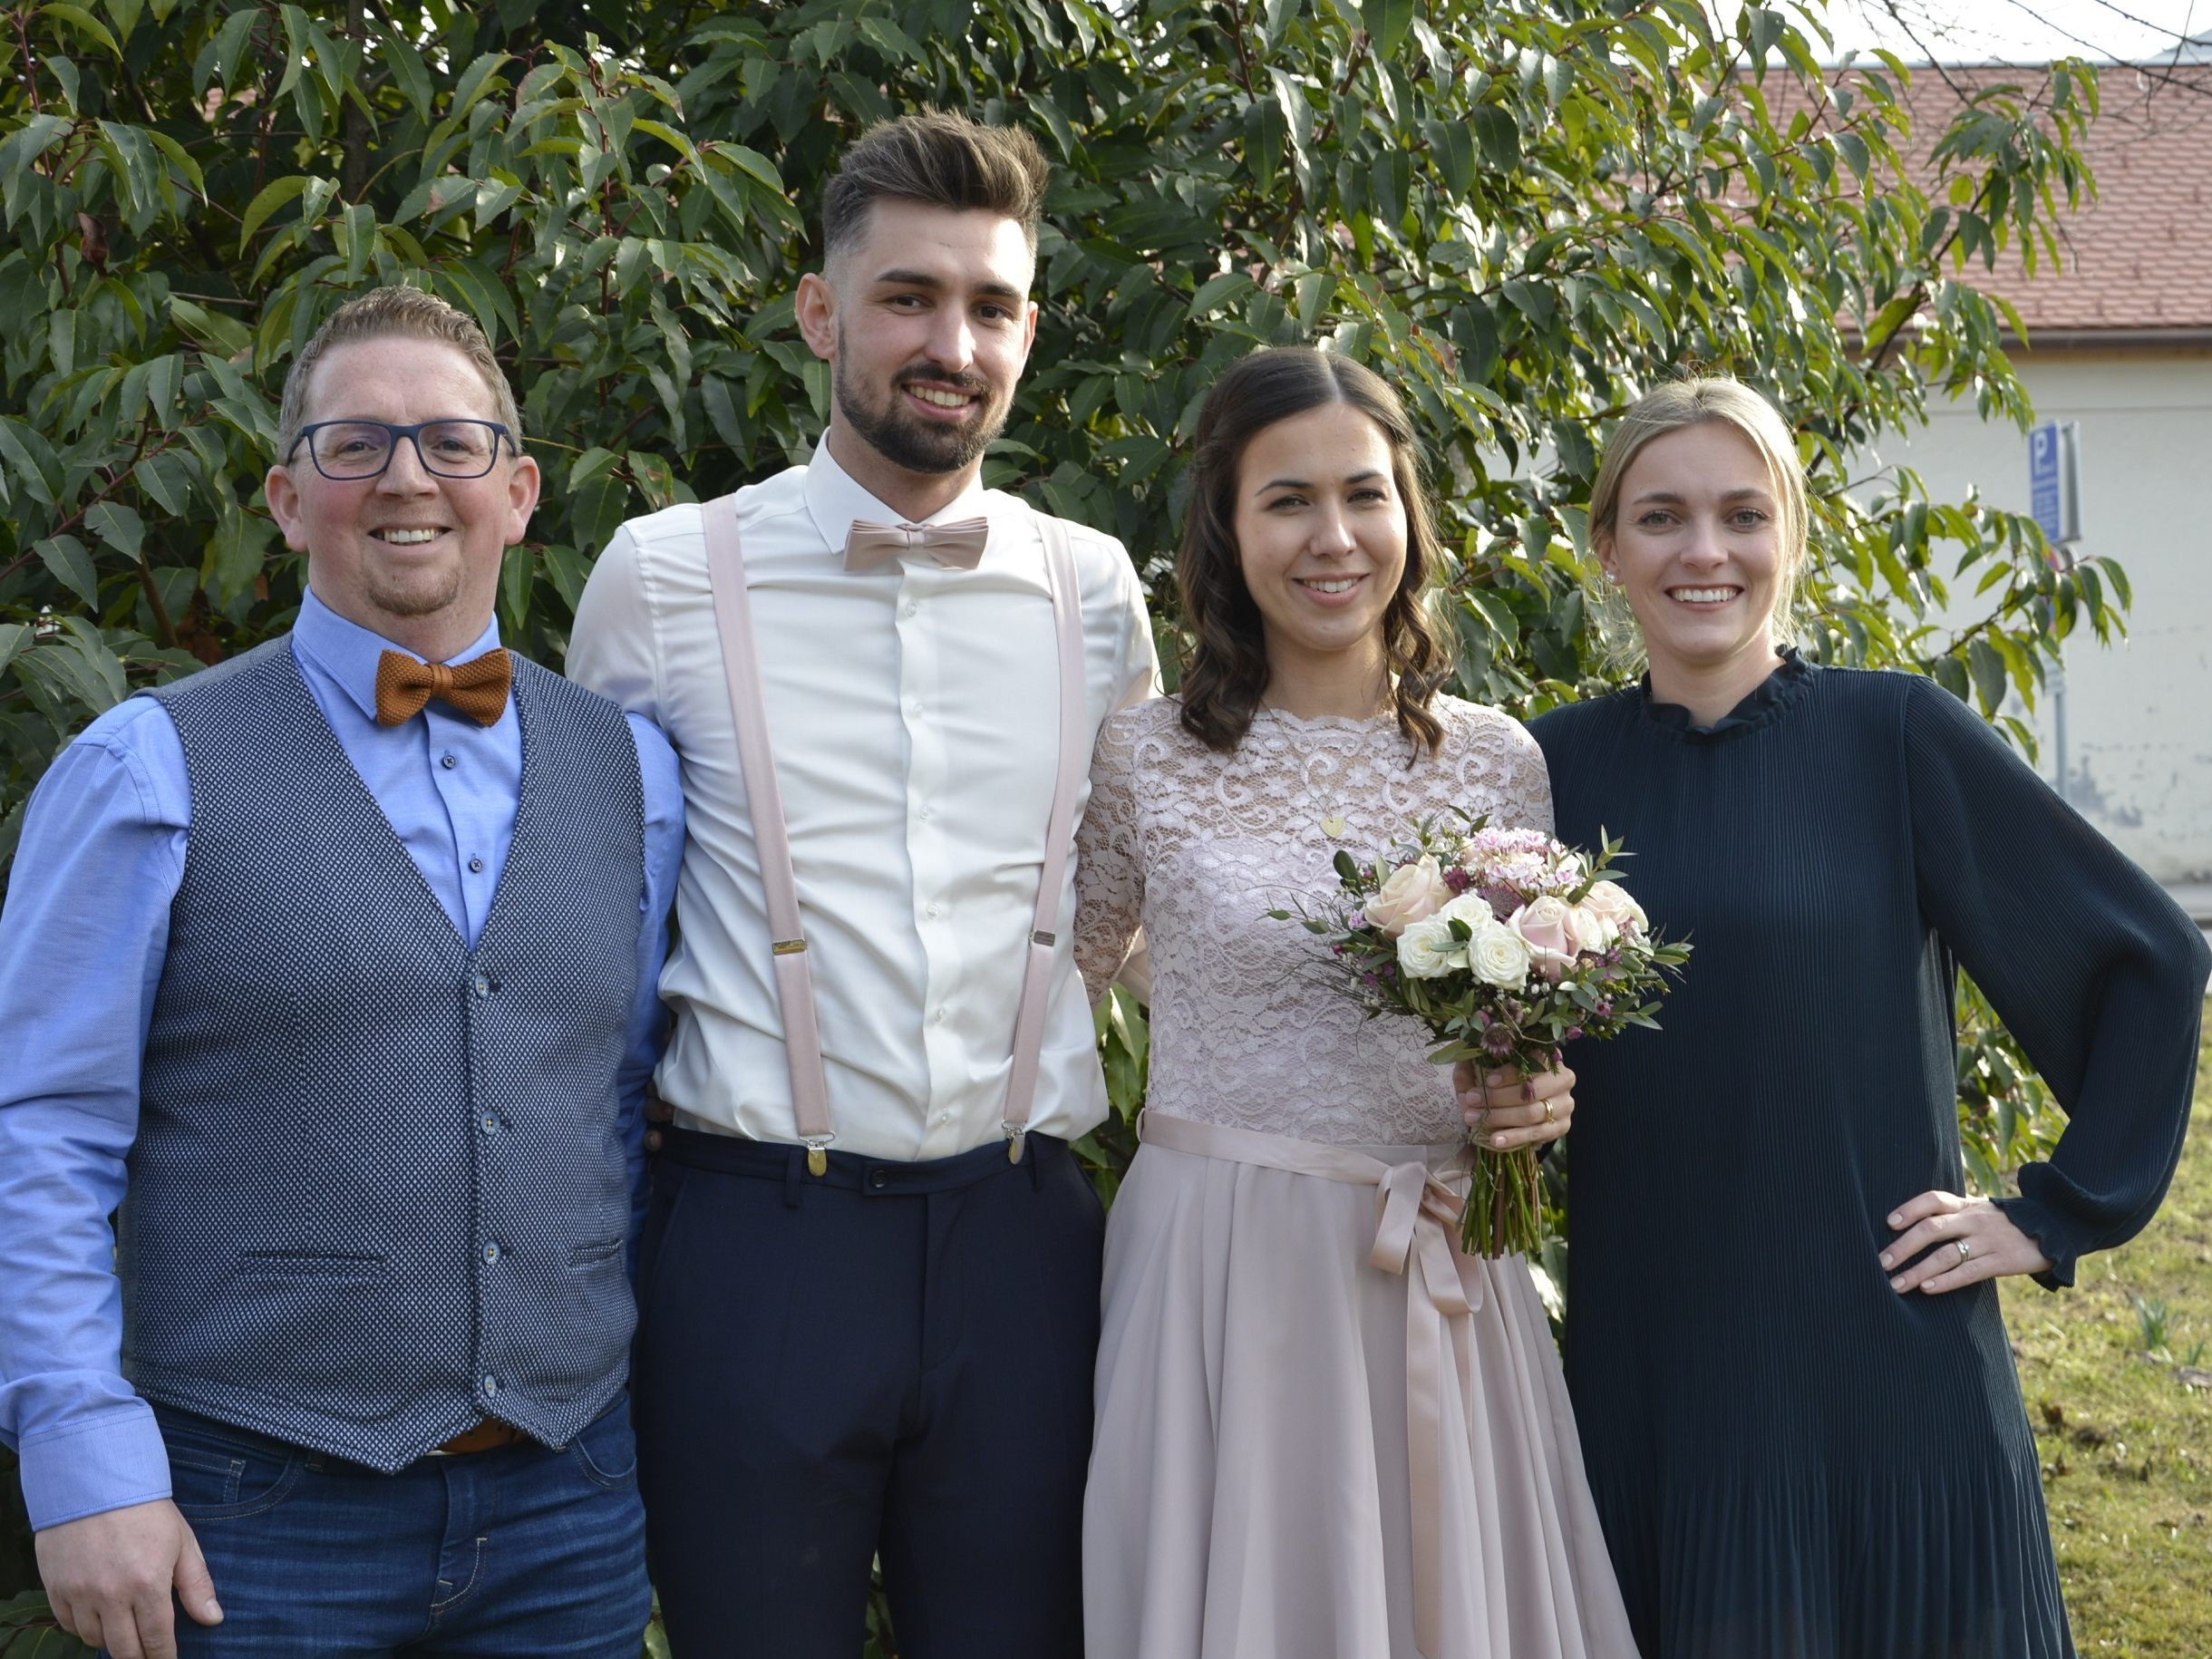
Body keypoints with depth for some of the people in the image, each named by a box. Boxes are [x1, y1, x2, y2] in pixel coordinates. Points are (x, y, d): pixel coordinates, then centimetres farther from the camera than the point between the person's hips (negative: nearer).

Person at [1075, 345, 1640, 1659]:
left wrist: (1543, 1095, -7)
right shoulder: (1146, 762, -3)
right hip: (1222, 1266, -2)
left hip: (1446, 1276, 2)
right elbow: (1054, 989, 12)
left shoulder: (1501, 760, 3)